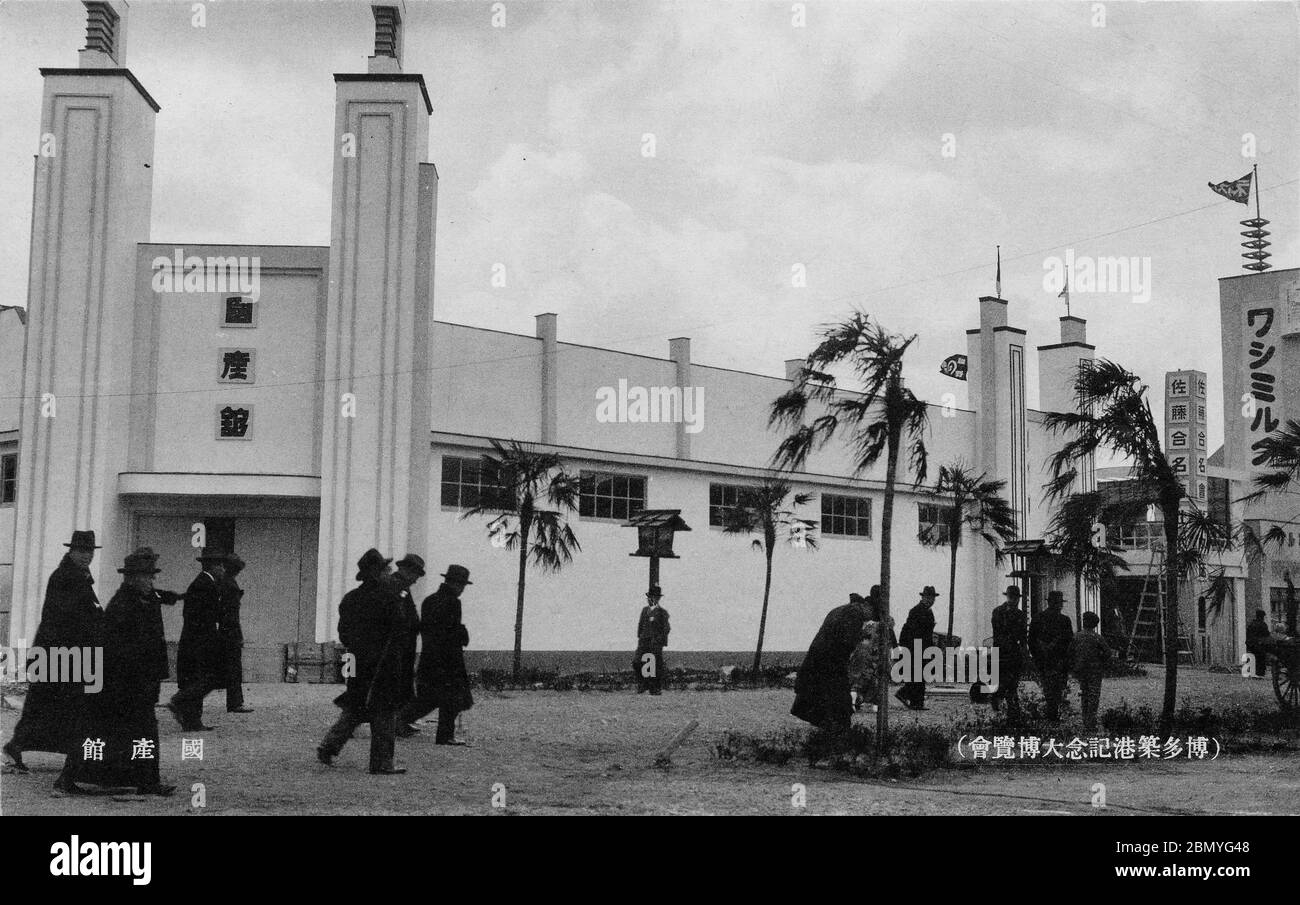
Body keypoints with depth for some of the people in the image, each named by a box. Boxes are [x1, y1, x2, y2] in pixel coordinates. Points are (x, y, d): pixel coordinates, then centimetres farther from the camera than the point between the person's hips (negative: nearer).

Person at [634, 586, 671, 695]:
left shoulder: (662, 612, -3)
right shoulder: (644, 609, 14)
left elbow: (667, 628, -5)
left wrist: (658, 640, -11)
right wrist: (639, 637, 11)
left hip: (656, 643, -5)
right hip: (644, 641, 5)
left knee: (656, 666, -1)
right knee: (636, 662, -8)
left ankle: (657, 689, 8)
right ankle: (642, 685, 6)